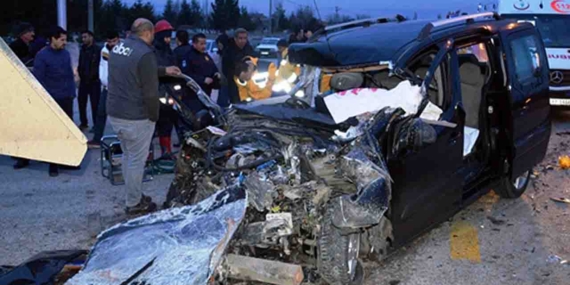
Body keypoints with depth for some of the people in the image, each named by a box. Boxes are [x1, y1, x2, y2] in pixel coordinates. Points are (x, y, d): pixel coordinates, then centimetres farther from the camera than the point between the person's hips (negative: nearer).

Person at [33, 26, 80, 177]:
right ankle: (53, 164, 11)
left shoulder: (66, 54, 8)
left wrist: (72, 93, 8)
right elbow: (38, 79, -10)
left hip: (67, 99, 5)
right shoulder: (42, 56, -9)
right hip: (52, 101, -5)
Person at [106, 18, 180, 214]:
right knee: (136, 159, 3)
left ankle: (135, 195, 32)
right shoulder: (145, 53, -19)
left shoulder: (118, 48, 9)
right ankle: (134, 203, 13)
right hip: (136, 117, -9)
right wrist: (154, 116, -6)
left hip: (115, 112, 9)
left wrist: (164, 71, 30)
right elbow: (150, 92, -19)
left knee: (128, 156, 20)